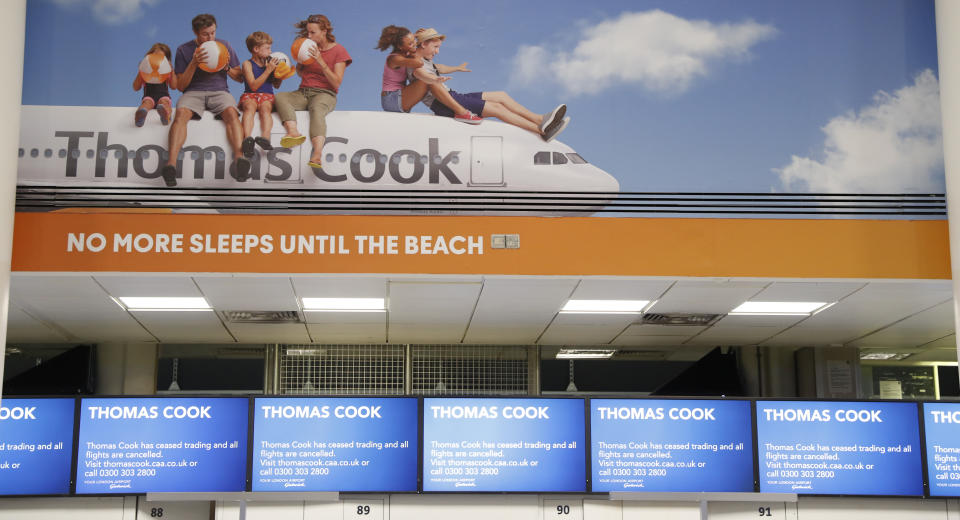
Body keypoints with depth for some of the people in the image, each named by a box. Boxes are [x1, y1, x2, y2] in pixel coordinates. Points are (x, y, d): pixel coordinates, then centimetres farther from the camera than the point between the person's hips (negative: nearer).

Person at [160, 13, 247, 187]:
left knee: (231, 112, -35)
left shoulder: (224, 46, 12)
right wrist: (193, 64, -11)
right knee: (181, 113, -34)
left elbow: (240, 78, 15)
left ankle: (239, 156, -55)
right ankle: (171, 163, -50)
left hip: (219, 91, 1)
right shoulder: (184, 50, 7)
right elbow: (180, 85, 3)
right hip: (193, 92, -1)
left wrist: (227, 68, -6)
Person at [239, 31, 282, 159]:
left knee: (265, 107, -32)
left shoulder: (269, 62, 18)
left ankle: (265, 138, -56)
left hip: (267, 96, 3)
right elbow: (253, 86, -10)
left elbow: (276, 86, 23)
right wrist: (268, 70, -10)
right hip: (250, 96, -2)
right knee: (249, 107, -36)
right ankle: (247, 138, -58)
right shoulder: (247, 64, 3)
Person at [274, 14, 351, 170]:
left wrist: (321, 62, -16)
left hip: (325, 94, -5)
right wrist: (300, 61, 4)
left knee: (317, 109, -40)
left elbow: (336, 83, -7)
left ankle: (317, 155, -61)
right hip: (303, 92, 6)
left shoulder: (338, 50, 1)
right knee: (280, 97, -25)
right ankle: (293, 133, -50)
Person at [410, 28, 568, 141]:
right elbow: (420, 73, -34)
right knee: (496, 108, -18)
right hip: (443, 105, -11)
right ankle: (541, 130, -21)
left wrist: (457, 68, 61)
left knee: (501, 96, 3)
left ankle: (540, 119, -4)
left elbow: (439, 68, 44)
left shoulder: (425, 61, 23)